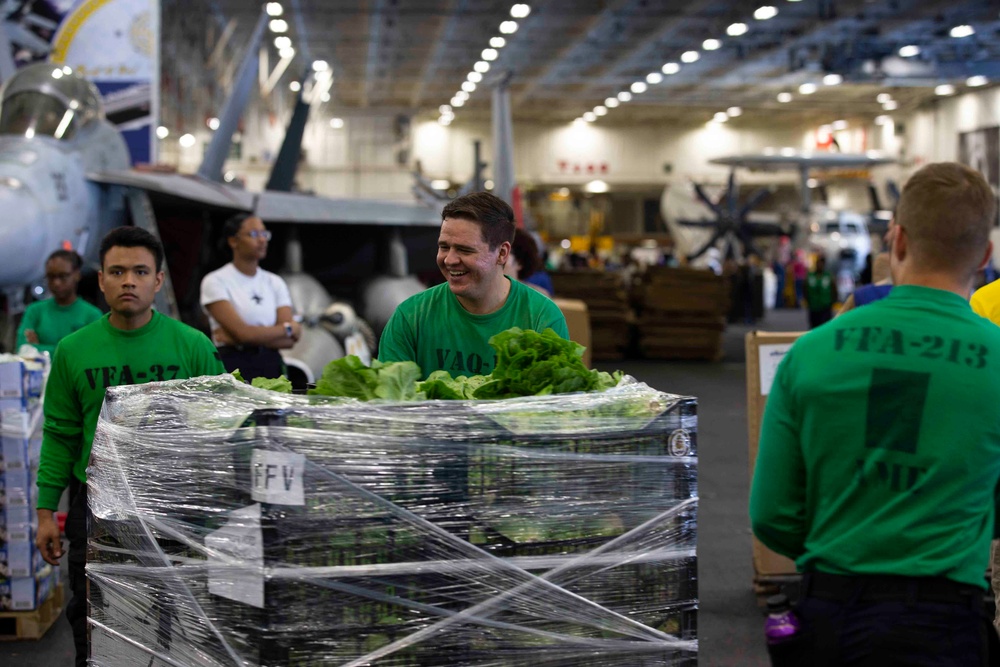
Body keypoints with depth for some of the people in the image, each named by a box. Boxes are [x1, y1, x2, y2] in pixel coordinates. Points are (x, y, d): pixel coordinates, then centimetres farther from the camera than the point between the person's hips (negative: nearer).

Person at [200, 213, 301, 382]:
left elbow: (289, 340, 1)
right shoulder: (215, 281, 0)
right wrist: (289, 328, 1)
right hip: (232, 366, -4)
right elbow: (241, 332, -11)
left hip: (271, 366, 4)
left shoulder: (275, 282, 12)